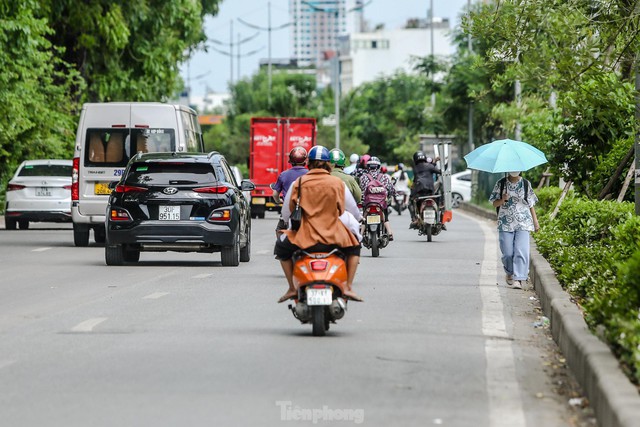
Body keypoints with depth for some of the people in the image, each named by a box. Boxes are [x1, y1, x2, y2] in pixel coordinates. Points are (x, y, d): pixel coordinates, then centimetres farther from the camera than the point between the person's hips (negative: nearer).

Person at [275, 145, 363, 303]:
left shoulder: (298, 183, 2)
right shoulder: (338, 183, 2)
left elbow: (285, 214, 8)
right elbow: (354, 212, 8)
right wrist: (357, 218, 32)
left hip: (305, 238, 0)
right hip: (333, 237, 0)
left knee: (281, 246, 29)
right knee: (354, 246, 30)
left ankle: (292, 288, 21)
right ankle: (348, 287, 17)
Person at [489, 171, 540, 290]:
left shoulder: (526, 184, 7)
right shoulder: (501, 184, 5)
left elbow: (531, 204, 12)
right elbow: (494, 203, 6)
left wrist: (535, 221, 8)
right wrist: (502, 200, -16)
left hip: (523, 223, 0)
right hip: (506, 223, 0)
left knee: (521, 251, -14)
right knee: (508, 253, 0)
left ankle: (518, 279, -16)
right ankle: (509, 273, 27)